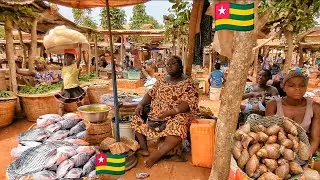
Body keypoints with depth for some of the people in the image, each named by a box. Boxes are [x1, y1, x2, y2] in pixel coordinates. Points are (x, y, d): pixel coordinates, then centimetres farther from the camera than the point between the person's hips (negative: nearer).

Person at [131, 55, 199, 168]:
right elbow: (150, 94, 13)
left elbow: (189, 103, -16)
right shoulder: (162, 80, 12)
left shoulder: (187, 83, -6)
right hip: (156, 113, 6)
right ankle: (144, 149, 2)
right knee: (137, 119, -5)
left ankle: (155, 156, -19)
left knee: (176, 130, -36)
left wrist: (170, 112, -29)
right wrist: (141, 104, -6)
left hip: (177, 114, -6)